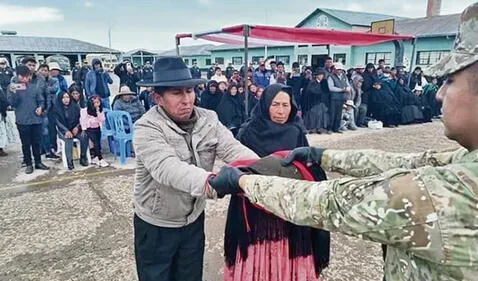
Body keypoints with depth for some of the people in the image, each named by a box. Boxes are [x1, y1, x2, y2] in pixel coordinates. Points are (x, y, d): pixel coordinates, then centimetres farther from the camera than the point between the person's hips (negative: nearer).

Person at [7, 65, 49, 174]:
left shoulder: (35, 85, 1)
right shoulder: (12, 86, -2)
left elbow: (41, 100, 7)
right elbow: (11, 103, -8)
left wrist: (40, 107, -13)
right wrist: (13, 92, -23)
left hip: (36, 119, 1)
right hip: (22, 120, -1)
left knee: (36, 142, 11)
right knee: (26, 143, 8)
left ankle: (38, 162, 23)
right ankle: (29, 164, 18)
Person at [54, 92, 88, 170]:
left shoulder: (75, 106, 6)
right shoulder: (57, 108, 1)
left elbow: (80, 119, 6)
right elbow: (58, 122, -5)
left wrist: (77, 127, -14)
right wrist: (66, 131, -21)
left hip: (75, 129, 2)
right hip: (63, 131, -2)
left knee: (84, 136, -27)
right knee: (68, 139, -34)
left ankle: (83, 158, -15)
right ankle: (69, 162, -34)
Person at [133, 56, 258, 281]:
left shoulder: (209, 120, -8)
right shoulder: (147, 128, -24)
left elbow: (233, 149, -20)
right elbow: (166, 167, -40)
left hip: (194, 220, 4)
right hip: (156, 226, -4)